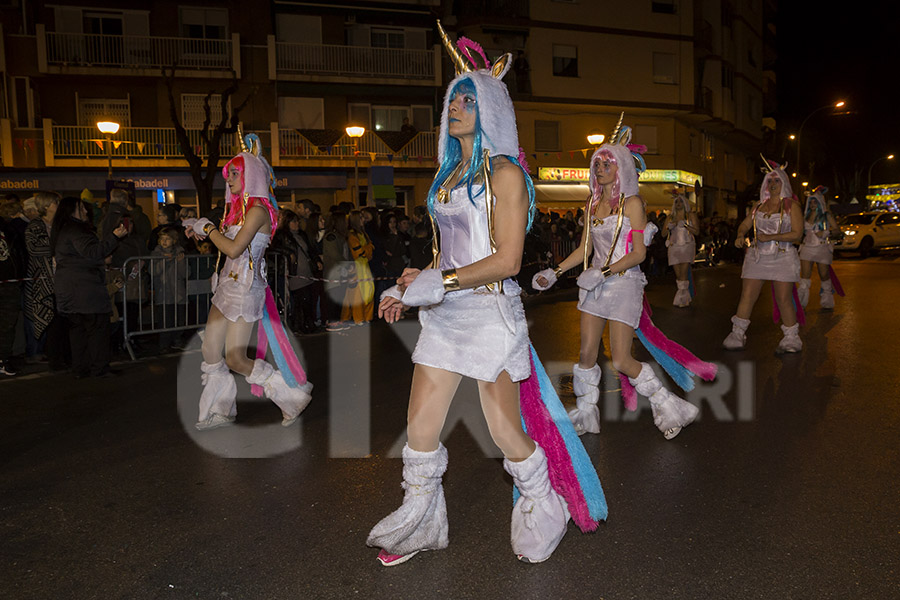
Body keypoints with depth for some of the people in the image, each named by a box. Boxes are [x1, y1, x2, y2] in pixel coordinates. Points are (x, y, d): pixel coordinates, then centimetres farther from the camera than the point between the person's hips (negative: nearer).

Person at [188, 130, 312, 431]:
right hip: (228, 285, 9)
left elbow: (234, 249, -21)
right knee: (210, 349, 11)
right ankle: (220, 411, 25)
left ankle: (292, 396, 7)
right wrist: (204, 231, 10)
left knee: (235, 359, -6)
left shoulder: (258, 209, -15)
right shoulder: (240, 207, 13)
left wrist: (208, 228, -9)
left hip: (246, 288, -9)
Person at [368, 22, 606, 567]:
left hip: (489, 312, -7)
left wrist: (438, 283, -17)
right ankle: (421, 524, 26)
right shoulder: (451, 173, 15)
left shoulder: (504, 173, -8)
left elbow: (507, 260, -17)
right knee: (420, 426, 7)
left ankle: (543, 512, 30)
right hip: (444, 316, 7)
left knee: (507, 434, 3)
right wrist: (410, 286, 11)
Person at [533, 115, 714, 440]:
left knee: (621, 361, -7)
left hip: (624, 282, -6)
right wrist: (554, 272, 7)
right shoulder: (592, 204, 10)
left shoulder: (632, 203, -8)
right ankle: (585, 413, 23)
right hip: (594, 284, 6)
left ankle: (668, 406, 12)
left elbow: (638, 253, -11)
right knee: (586, 353, 6)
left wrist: (603, 272, -20)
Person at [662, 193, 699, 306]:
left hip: (687, 246, -4)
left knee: (684, 273, -15)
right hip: (674, 247, 4)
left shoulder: (691, 215, 7)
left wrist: (685, 225, -13)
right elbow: (663, 234, 15)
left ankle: (683, 299, -13)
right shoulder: (670, 217, 18)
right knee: (678, 275, -2)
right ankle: (686, 298, 8)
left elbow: (697, 231, -1)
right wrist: (669, 227, -5)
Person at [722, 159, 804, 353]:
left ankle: (792, 339, 9)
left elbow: (797, 234, -9)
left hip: (782, 258, -4)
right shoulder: (760, 205, 14)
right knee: (747, 296, -1)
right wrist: (740, 235, -7)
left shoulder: (792, 206, 0)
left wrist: (770, 237, -17)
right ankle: (737, 335, 4)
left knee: (784, 300, -3)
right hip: (757, 256, 4)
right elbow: (745, 224, 17)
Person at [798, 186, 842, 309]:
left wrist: (825, 233, -17)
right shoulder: (806, 215, 10)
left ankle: (827, 302, 21)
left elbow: (837, 230, -2)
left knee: (824, 275, 6)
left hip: (822, 248, -2)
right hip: (807, 247, 2)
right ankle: (801, 304, -5)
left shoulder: (826, 214, 1)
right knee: (805, 277, -5)